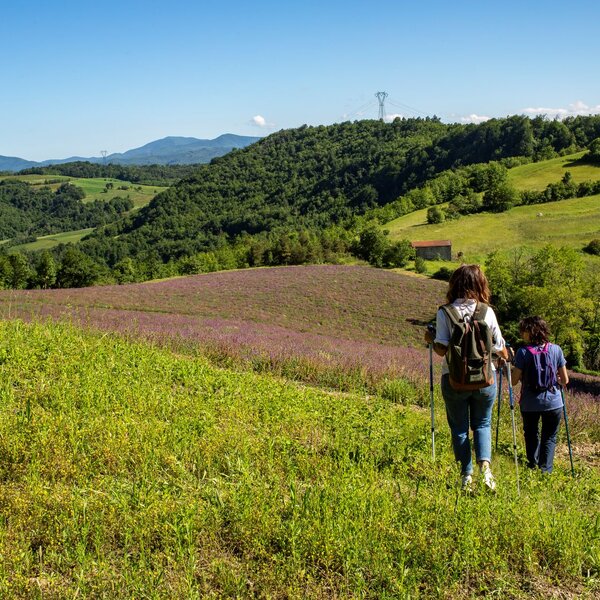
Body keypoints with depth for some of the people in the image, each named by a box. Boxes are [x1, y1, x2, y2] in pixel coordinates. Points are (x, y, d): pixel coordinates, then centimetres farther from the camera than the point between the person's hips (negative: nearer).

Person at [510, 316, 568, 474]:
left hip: (530, 404, -1)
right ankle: (545, 470, 4)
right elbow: (565, 380, 1)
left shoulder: (523, 352, -12)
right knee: (549, 437, 14)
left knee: (531, 435, 22)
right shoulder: (556, 349, -5)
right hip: (553, 402, 1)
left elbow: (514, 380, -7)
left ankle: (533, 465, 22)